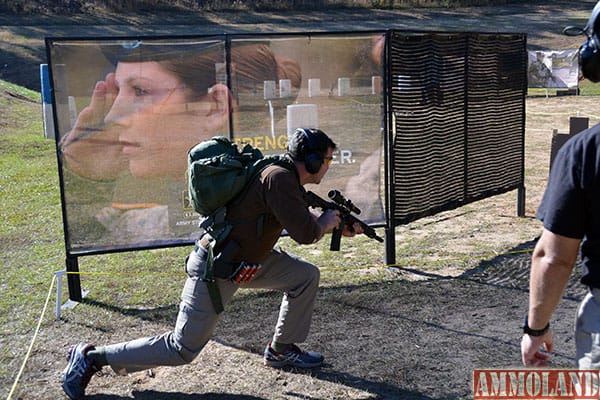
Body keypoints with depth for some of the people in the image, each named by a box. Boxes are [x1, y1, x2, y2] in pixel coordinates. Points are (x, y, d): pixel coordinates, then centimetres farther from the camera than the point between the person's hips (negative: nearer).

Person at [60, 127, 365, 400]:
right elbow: (305, 234, -26)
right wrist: (327, 220, -6)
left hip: (247, 260, 10)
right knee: (181, 350, -3)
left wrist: (341, 228, 18)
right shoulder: (279, 178, -25)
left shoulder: (289, 180, 6)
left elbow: (301, 223, 23)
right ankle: (91, 357, 9)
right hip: (215, 268, -10)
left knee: (306, 276, 9)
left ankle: (281, 349, 22)